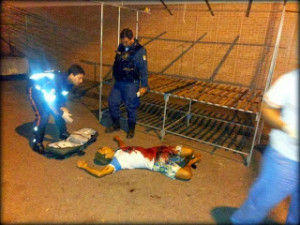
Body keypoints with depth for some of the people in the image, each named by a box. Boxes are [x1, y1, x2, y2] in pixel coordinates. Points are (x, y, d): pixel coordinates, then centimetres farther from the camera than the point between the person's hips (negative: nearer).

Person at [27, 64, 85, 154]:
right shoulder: (57, 80, -37)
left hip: (46, 89, 8)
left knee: (58, 111, 5)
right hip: (35, 88, -8)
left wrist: (62, 107, -15)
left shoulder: (69, 81, -12)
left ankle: (63, 133, 25)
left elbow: (62, 95, 2)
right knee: (43, 115, -18)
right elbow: (49, 100, -33)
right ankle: (37, 143, -7)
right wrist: (62, 114, -33)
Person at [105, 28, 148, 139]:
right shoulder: (121, 47, 6)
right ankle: (116, 124, 29)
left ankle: (131, 129, 21)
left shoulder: (139, 50, -13)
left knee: (131, 107, 2)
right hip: (118, 82, 7)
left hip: (131, 84, -6)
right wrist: (115, 75, 21)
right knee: (112, 102, 9)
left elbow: (143, 69, -14)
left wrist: (144, 86, -15)